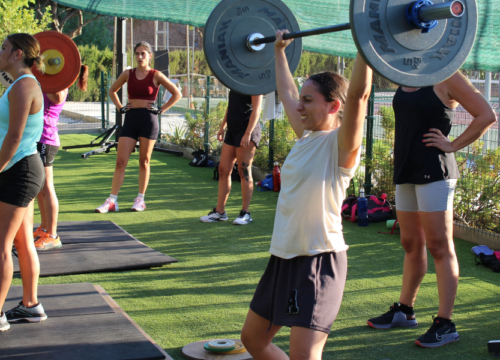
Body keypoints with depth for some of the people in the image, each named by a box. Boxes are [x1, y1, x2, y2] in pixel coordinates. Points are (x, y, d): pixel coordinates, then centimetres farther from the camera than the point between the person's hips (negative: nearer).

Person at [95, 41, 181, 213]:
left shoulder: (156, 75, 0)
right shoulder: (128, 74, 9)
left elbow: (176, 94, 1)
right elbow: (112, 91, 23)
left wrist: (160, 110, -4)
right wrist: (120, 107, 10)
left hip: (148, 120, -3)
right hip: (130, 119, 3)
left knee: (144, 161, 4)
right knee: (120, 161, -2)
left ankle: (140, 200, 14)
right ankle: (112, 201, -1)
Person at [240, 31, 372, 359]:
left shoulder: (342, 145, -12)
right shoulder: (306, 136, 9)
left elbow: (358, 94, -29)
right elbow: (287, 92, 24)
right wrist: (279, 51, 33)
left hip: (319, 260, -9)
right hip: (283, 257, 9)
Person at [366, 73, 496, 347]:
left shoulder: (446, 76, -9)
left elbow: (487, 115, -11)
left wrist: (453, 145, -10)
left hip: (433, 171, -8)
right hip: (406, 171, 8)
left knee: (439, 247, -5)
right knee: (411, 245, 16)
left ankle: (445, 324, 0)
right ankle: (404, 311, 26)